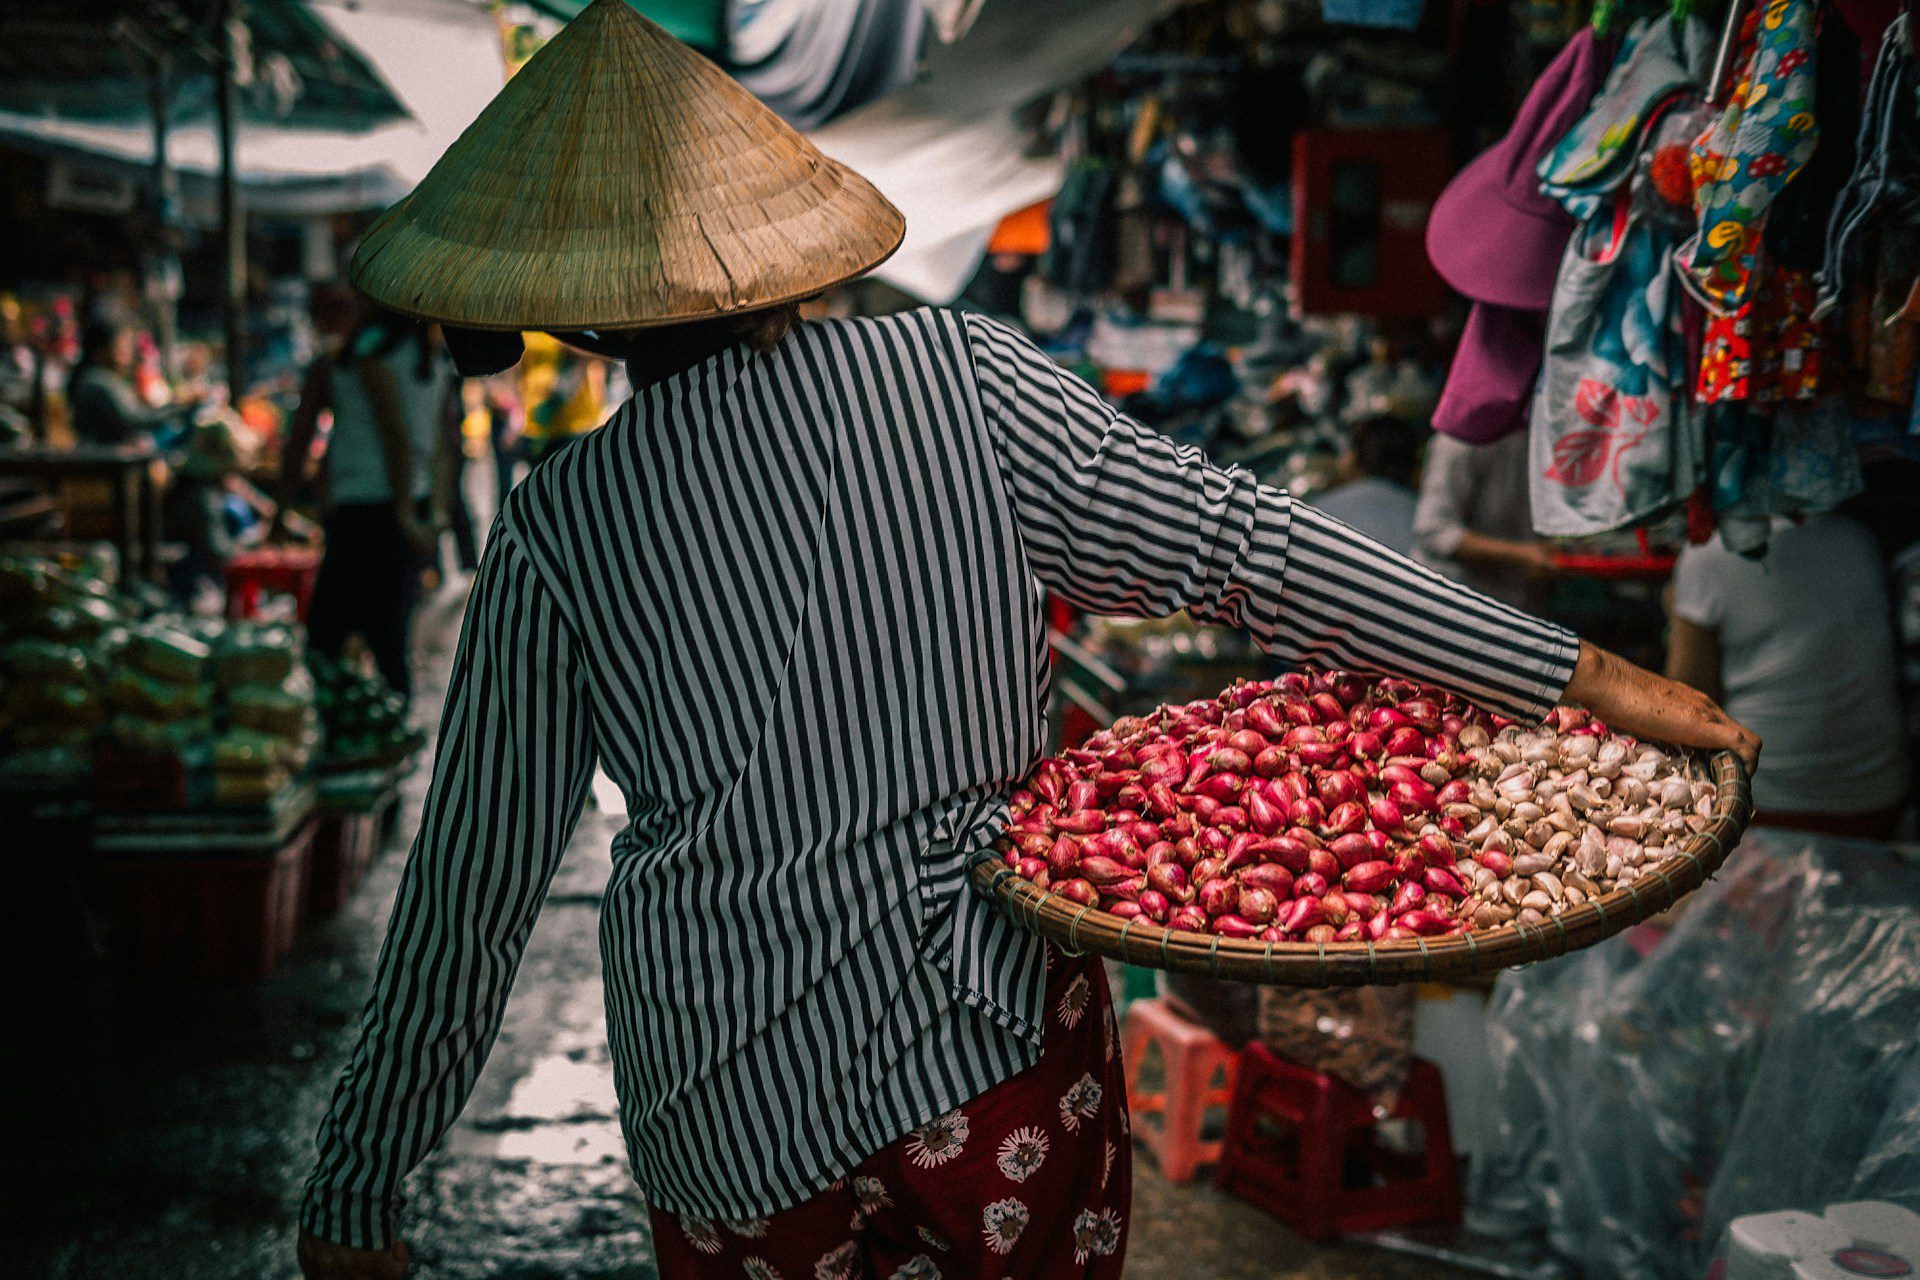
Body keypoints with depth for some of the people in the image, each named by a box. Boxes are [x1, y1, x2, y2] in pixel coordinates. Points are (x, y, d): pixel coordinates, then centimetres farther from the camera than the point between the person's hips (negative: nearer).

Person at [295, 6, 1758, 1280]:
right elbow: (1244, 547, -11)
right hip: (1005, 1041, 1)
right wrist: (1578, 675, -6)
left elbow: (474, 885, -4)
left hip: (736, 1108, 0)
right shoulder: (956, 375, -8)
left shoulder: (559, 532, -9)